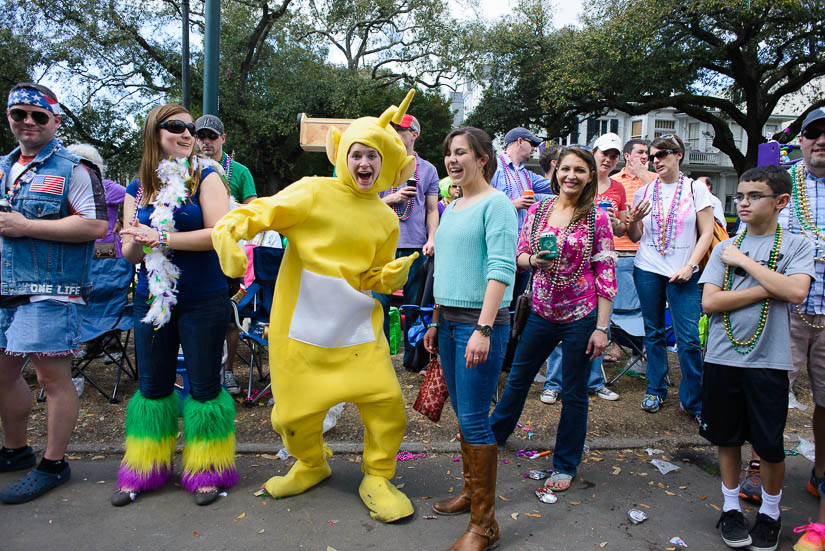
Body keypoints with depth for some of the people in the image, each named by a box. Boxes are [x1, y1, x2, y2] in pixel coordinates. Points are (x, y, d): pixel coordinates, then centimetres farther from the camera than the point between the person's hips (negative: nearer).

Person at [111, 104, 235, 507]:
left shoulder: (206, 178, -3)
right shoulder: (137, 189, 9)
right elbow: (130, 253, 7)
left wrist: (162, 239, -17)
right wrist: (137, 242, -16)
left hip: (203, 301, -4)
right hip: (152, 299, 4)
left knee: (204, 385, 4)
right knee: (152, 386, 13)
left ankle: (206, 471, 21)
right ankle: (144, 470, 29)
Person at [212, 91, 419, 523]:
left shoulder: (386, 220, 9)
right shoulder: (313, 192, -4)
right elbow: (253, 215, -8)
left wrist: (393, 275, -8)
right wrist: (229, 236, -29)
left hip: (357, 325, 3)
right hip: (301, 325, -2)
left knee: (385, 398, -7)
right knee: (296, 409, 5)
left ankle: (377, 479, 19)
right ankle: (311, 464, 39)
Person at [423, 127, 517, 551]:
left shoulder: (496, 203, -9)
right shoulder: (451, 209, 15)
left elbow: (501, 270, -17)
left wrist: (483, 329, -24)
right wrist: (436, 322, 19)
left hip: (480, 322, -8)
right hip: (449, 320, 8)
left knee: (474, 420, -4)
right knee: (462, 415, 16)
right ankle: (470, 491, 33)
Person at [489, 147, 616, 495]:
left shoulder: (597, 218, -7)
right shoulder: (537, 210, 2)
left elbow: (606, 275, -8)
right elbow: (519, 256, 8)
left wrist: (601, 327, -10)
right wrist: (534, 260, -15)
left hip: (581, 317, -3)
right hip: (542, 312, 3)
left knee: (573, 393, 9)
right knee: (518, 378, 18)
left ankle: (565, 465, 28)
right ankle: (494, 433, 42)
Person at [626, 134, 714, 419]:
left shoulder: (696, 189, 2)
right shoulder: (644, 192, 8)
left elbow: (707, 232, 0)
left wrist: (690, 266, -10)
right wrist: (633, 221, -11)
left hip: (683, 274, -2)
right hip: (647, 270, 3)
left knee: (688, 339, -6)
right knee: (654, 333, 11)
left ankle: (693, 402, 7)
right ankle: (656, 390, 26)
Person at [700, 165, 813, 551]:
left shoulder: (796, 246, 0)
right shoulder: (725, 248, 6)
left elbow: (795, 292, -18)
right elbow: (709, 302, -5)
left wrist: (744, 261, -11)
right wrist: (768, 288, -11)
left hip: (768, 360, -2)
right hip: (723, 357, 2)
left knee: (769, 444, 6)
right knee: (727, 437, 12)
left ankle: (770, 512, 29)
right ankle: (731, 507, 30)